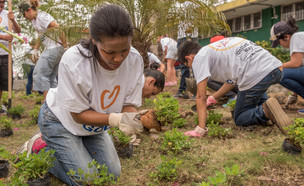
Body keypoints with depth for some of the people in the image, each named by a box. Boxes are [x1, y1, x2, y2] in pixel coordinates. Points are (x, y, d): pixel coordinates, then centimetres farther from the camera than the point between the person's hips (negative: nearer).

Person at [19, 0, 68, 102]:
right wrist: (35, 49, 17)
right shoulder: (34, 20, 15)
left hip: (55, 48, -10)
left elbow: (58, 29, -21)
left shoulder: (42, 17, -14)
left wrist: (65, 46, -19)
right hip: (49, 49, 10)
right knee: (51, 76, 11)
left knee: (40, 74, -9)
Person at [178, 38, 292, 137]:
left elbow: (201, 96, -1)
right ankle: (264, 104, 14)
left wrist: (200, 129, 0)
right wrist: (212, 98, 41)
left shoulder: (199, 57, 6)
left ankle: (265, 111, -10)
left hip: (256, 76, -8)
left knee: (240, 119, 17)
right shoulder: (220, 46, 31)